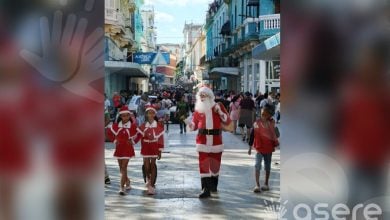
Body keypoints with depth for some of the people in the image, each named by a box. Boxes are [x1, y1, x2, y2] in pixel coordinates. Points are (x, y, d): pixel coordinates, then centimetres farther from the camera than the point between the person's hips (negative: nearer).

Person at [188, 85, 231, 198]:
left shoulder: (218, 106, 2)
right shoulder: (198, 109, 5)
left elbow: (227, 121, 0)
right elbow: (194, 126, 7)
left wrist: (220, 112, -14)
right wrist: (187, 122, -13)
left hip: (216, 141, 0)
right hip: (203, 141, 0)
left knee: (215, 163, 11)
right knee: (203, 164, -6)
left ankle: (213, 185, 31)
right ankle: (206, 189, -6)